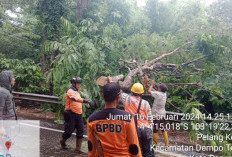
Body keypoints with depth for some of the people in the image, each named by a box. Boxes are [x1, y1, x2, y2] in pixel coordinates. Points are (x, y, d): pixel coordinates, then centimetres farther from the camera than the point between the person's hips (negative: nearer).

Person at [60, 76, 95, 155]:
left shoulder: (76, 92, 16)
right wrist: (87, 101, -46)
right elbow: (76, 99, -34)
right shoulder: (70, 91, -13)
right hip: (71, 114, -8)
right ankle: (62, 141, 33)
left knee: (80, 131, 2)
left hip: (79, 114, 8)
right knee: (69, 130, 3)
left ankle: (78, 149, 8)